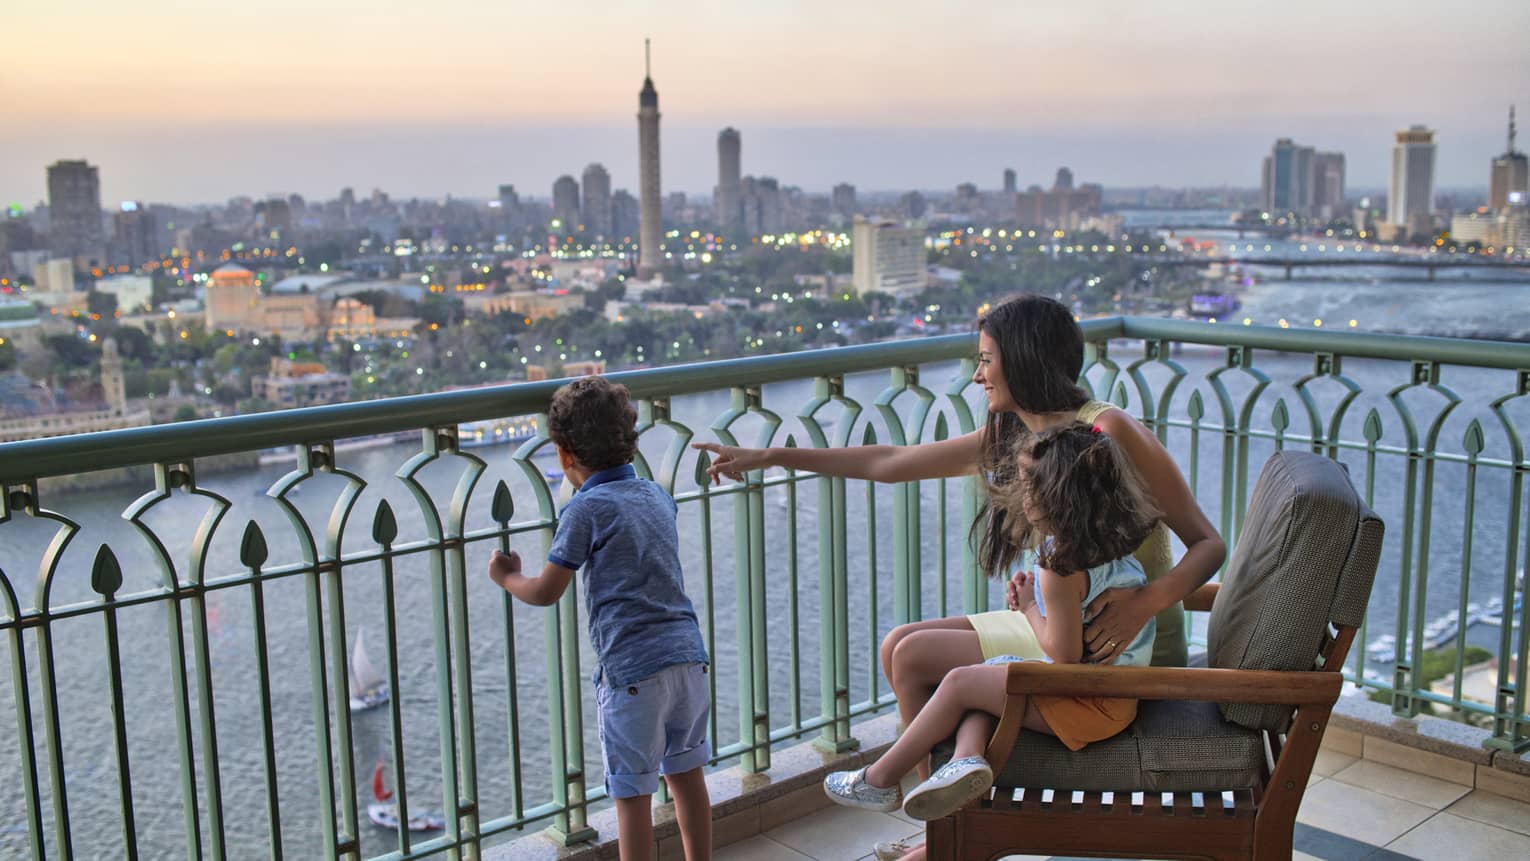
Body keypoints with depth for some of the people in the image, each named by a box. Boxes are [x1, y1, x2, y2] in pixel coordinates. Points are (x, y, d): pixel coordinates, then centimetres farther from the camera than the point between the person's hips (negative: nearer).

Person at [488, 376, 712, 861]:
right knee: (687, 776, 18)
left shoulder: (586, 509, -8)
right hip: (688, 655, 7)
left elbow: (546, 593, -4)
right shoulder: (658, 495, 11)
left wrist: (507, 577, 16)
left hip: (631, 669, -7)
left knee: (633, 795, 3)